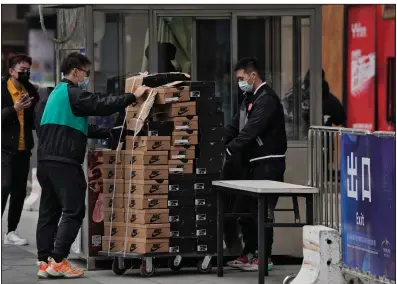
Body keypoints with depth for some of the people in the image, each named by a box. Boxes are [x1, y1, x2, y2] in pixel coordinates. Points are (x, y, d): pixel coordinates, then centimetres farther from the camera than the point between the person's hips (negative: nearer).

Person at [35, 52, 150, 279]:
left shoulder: (57, 93, 24)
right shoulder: (72, 94, -8)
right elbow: (102, 105, -18)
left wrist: (108, 133, 24)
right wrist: (133, 96, -12)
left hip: (46, 161, 10)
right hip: (64, 162, -10)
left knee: (49, 212, 10)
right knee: (73, 211, -7)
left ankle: (44, 263, 8)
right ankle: (58, 260, -12)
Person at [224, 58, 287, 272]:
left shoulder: (266, 99, -14)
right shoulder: (250, 99, 17)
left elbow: (251, 131, -22)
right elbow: (234, 127, 14)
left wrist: (228, 152, -25)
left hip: (269, 163, -10)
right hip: (254, 163, 10)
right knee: (243, 208, 11)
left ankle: (264, 258, -2)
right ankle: (249, 254, 19)